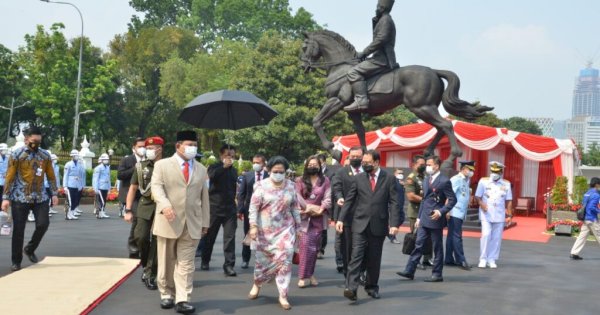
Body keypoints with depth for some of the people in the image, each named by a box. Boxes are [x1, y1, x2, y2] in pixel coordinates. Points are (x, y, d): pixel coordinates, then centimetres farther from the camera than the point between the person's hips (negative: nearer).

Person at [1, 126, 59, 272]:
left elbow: (51, 175, 11)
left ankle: (29, 249, 20)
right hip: (20, 198, -3)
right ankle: (16, 261, 12)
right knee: (18, 230, 0)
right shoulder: (16, 155, -4)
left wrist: (54, 193, 5)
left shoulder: (45, 155, 5)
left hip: (40, 197, 3)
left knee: (43, 224, -6)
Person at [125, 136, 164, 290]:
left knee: (157, 241, -1)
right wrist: (128, 210, 2)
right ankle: (146, 263, 16)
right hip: (145, 206, 1)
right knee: (140, 236, -12)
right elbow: (133, 188, 8)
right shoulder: (140, 166, 6)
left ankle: (150, 275, 10)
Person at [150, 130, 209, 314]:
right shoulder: (162, 165, 3)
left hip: (192, 224, 2)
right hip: (168, 222, -2)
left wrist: (205, 222, 10)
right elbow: (156, 187, -11)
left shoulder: (201, 170, 14)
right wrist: (165, 205, -29)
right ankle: (166, 295, 22)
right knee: (166, 262, 8)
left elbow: (204, 197, 14)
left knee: (186, 264, -2)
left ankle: (182, 300, -2)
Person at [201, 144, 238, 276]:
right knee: (210, 236, 8)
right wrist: (224, 166, -30)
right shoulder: (215, 167, -2)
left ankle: (229, 265, -8)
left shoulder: (234, 171, 13)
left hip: (230, 208, 3)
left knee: (230, 237, -6)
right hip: (214, 207, -3)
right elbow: (211, 176, -27)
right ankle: (205, 261, 25)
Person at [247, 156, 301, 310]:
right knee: (262, 259, 10)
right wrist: (253, 226, -15)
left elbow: (295, 207, 9)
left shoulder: (291, 186, 2)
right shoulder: (261, 185, -6)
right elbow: (253, 207, -7)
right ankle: (257, 284, 37)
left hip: (285, 229, 1)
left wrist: (298, 226, 8)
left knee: (284, 260, -6)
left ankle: (283, 296, 0)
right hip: (264, 230, -1)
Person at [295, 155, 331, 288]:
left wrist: (321, 209, -15)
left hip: (318, 217, 2)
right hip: (304, 217, -1)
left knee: (314, 247, 6)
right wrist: (310, 207, -13)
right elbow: (297, 197, -3)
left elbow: (328, 198, -1)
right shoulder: (300, 180, 6)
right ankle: (302, 276, -8)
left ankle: (311, 274, 15)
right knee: (305, 246, -10)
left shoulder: (325, 180, 7)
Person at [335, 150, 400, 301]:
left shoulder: (389, 179, 1)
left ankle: (372, 287, 23)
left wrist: (394, 223, -13)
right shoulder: (359, 178, 6)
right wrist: (341, 219, -4)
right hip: (360, 223, 0)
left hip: (379, 225, 0)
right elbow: (349, 200, 5)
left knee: (374, 258, 9)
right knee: (356, 255, -10)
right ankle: (351, 288, -15)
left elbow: (393, 203, -3)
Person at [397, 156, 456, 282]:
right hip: (424, 219, 7)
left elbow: (452, 199, -11)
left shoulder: (444, 181, -10)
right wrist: (419, 217, 15)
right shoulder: (427, 179, 13)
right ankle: (409, 271, 8)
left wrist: (441, 212, -21)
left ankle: (437, 274, 12)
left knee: (437, 247, 4)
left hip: (435, 219, -7)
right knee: (418, 245, 6)